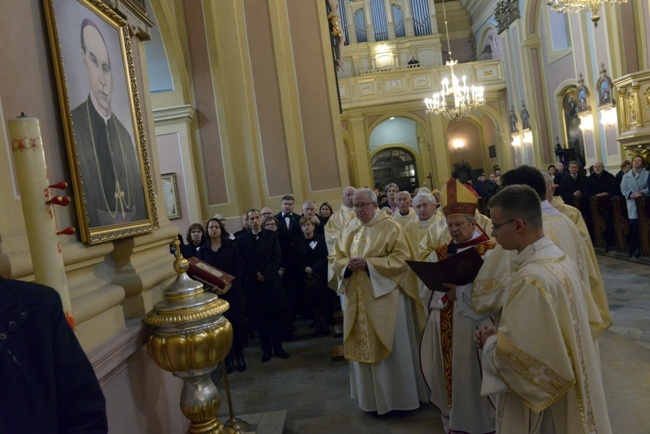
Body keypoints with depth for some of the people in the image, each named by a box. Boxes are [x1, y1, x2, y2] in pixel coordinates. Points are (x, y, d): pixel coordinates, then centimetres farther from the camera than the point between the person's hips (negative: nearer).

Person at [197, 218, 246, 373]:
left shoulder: (231, 245, 3)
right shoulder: (203, 250, 8)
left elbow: (239, 266, -3)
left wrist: (231, 283, -16)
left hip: (233, 290, -1)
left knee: (237, 323, 2)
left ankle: (239, 355, 16)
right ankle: (228, 357, 16)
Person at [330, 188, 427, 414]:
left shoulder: (391, 227, -6)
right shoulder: (348, 232, 11)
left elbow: (402, 258, -13)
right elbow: (335, 259, 11)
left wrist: (369, 264, -20)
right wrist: (347, 265, -12)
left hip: (385, 296, -5)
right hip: (357, 299, 5)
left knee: (391, 348, 3)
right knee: (363, 345, 12)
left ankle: (398, 396, 20)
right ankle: (371, 396, 27)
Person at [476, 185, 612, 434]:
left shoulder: (531, 279, -30)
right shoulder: (561, 259, -1)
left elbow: (512, 355, -28)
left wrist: (490, 344, -8)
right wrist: (502, 334, 2)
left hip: (541, 403, -8)